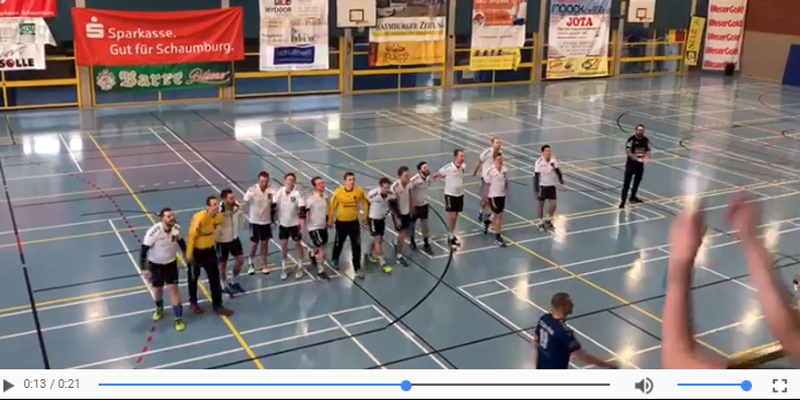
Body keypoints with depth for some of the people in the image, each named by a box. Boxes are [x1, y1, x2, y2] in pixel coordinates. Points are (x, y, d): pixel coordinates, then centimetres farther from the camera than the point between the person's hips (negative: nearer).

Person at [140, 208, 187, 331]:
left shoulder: (177, 228, -17)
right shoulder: (154, 232, -30)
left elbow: (180, 241, 5)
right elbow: (144, 249, -22)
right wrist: (144, 269, -23)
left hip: (171, 263, 2)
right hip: (155, 264, -2)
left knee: (173, 288, -2)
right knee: (157, 289, 16)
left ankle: (178, 319, 7)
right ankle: (159, 308, 48)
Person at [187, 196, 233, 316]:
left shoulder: (219, 216, -10)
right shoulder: (199, 218, -29)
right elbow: (192, 236, -22)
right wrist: (189, 254, -17)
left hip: (210, 250, 5)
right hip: (196, 251, -5)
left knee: (215, 278, 8)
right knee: (193, 278, 15)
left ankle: (217, 305, 20)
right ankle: (193, 303, 37)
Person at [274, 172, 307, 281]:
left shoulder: (297, 193, -18)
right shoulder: (280, 192, -9)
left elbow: (302, 210, -20)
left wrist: (302, 224, -26)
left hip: (295, 223, -3)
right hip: (283, 223, 3)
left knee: (297, 244, 11)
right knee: (283, 245, 9)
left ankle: (300, 268, 26)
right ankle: (283, 269, 21)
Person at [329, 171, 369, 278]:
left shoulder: (359, 191, -13)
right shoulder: (338, 192, -17)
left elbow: (366, 203, 4)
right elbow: (333, 206, -4)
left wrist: (365, 217, 8)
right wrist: (330, 219, 2)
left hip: (353, 222, 1)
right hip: (341, 222, -1)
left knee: (356, 246, -2)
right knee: (339, 243, 19)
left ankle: (357, 269, 8)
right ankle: (335, 260, 48)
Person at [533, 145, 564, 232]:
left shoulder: (554, 161, -6)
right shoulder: (539, 162, -17)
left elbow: (558, 171, -2)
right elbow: (536, 176, -13)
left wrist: (561, 179, -22)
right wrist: (536, 188, -14)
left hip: (552, 186, 4)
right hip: (542, 186, -3)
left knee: (554, 205, 2)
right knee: (541, 204, 9)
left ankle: (549, 221, 24)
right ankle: (541, 222, 27)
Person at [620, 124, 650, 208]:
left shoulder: (646, 140, -1)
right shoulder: (631, 139, -17)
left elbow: (648, 151, 6)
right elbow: (627, 152, -20)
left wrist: (645, 157, -16)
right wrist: (636, 158, -28)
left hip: (640, 163, 6)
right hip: (631, 162, -6)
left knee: (638, 180, 19)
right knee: (627, 182, -9)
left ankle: (633, 197, 38)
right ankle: (623, 201, -10)